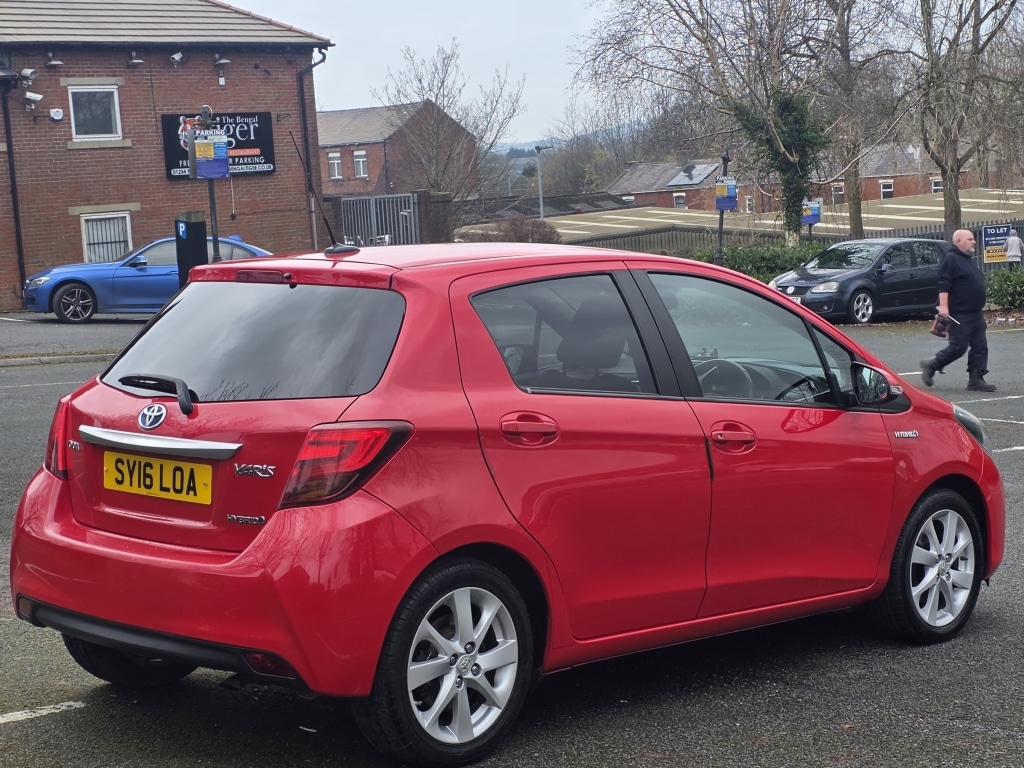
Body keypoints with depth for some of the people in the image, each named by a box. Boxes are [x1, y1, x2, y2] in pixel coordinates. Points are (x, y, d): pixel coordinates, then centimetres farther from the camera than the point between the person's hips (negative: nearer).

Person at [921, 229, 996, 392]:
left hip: (976, 314, 10)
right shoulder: (951, 259, -11)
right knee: (958, 347, -7)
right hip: (959, 315, -10)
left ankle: (976, 380, 5)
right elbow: (943, 285, -20)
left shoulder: (969, 260, 19)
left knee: (980, 347, 4)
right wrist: (943, 305, -28)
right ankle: (931, 366, 10)